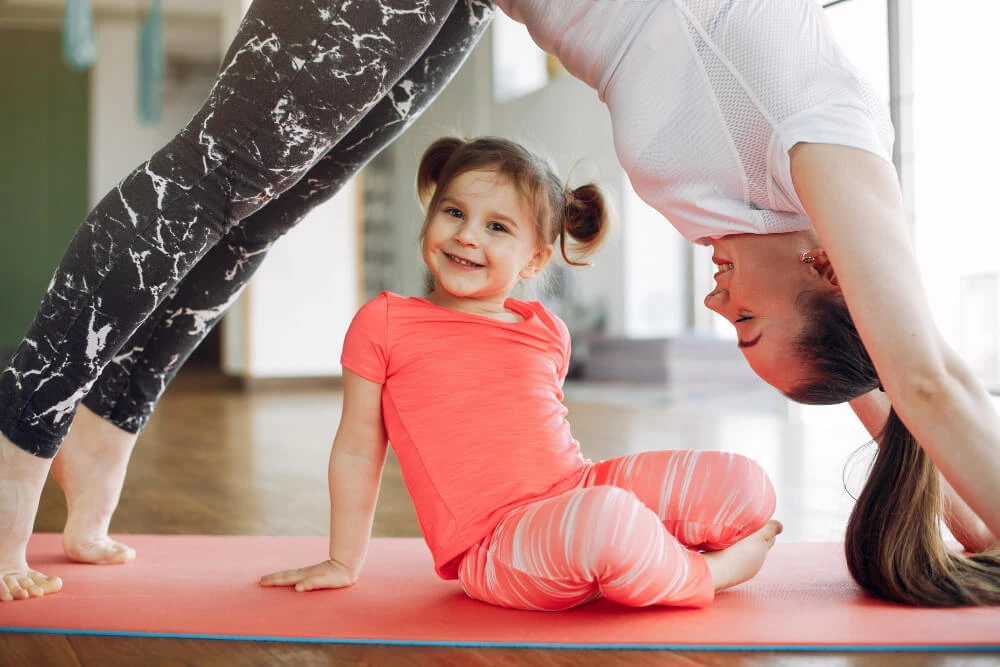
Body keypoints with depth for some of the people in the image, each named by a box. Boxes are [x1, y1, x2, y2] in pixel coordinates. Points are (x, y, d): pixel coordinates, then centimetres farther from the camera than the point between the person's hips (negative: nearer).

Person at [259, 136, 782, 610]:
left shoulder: (547, 332, 13)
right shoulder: (383, 323, 1)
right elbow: (357, 449, 7)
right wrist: (344, 562, 13)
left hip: (582, 488, 6)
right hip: (491, 548, -5)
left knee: (745, 483, -6)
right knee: (610, 520, -36)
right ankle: (707, 576, -6)